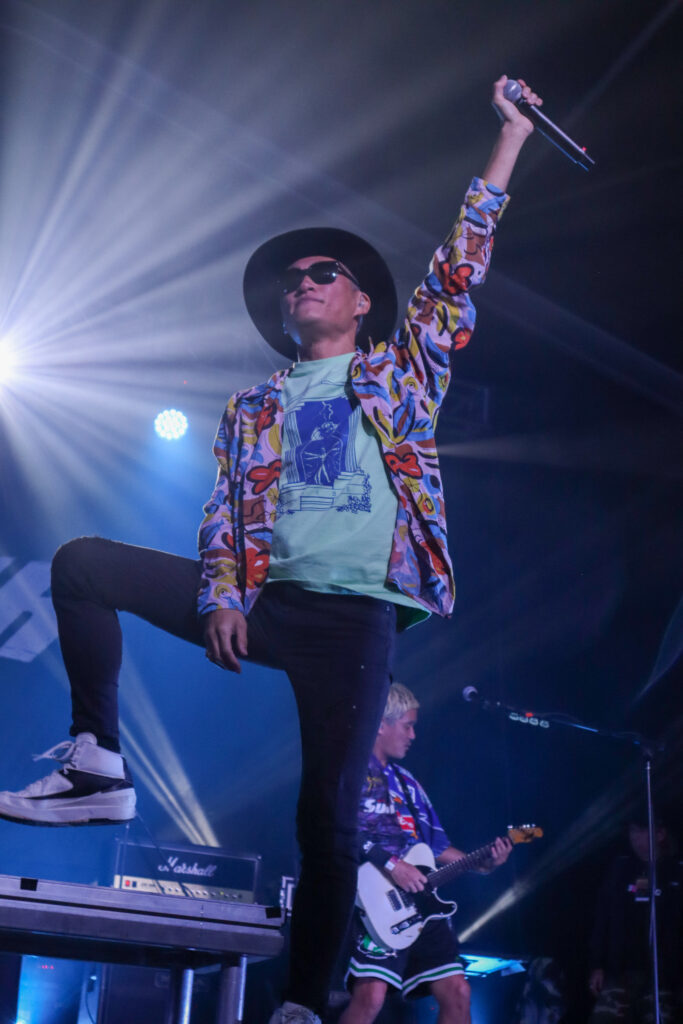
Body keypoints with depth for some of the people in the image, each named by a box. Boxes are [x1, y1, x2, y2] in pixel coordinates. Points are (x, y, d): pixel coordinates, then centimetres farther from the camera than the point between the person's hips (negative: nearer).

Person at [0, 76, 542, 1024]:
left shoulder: (401, 372, 14)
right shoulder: (253, 407, 20)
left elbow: (462, 264, 8)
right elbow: (222, 513, 10)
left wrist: (511, 133, 6)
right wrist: (219, 594, -9)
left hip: (357, 613, -3)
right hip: (264, 599, 3)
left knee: (330, 818, -11)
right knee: (82, 564, -10)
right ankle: (98, 767, -10)